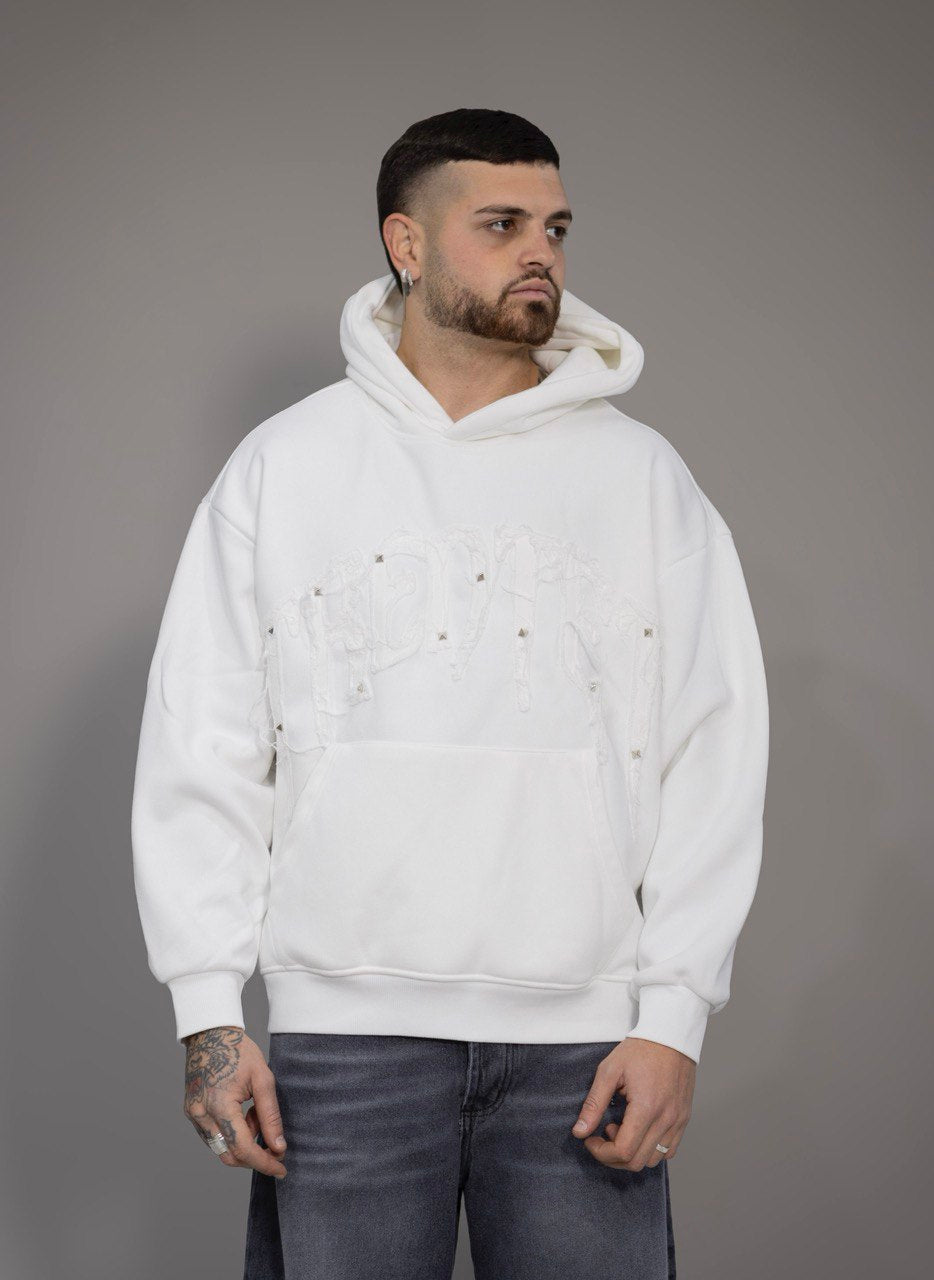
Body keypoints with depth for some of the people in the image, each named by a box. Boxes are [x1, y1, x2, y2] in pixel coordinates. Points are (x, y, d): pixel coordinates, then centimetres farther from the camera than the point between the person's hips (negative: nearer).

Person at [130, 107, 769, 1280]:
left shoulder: (642, 475, 8)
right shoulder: (283, 465, 6)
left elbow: (712, 754, 4)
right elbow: (203, 750, 4)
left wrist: (673, 1016, -4)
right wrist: (209, 1009, -3)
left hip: (583, 1033, 1)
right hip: (342, 1027, 0)